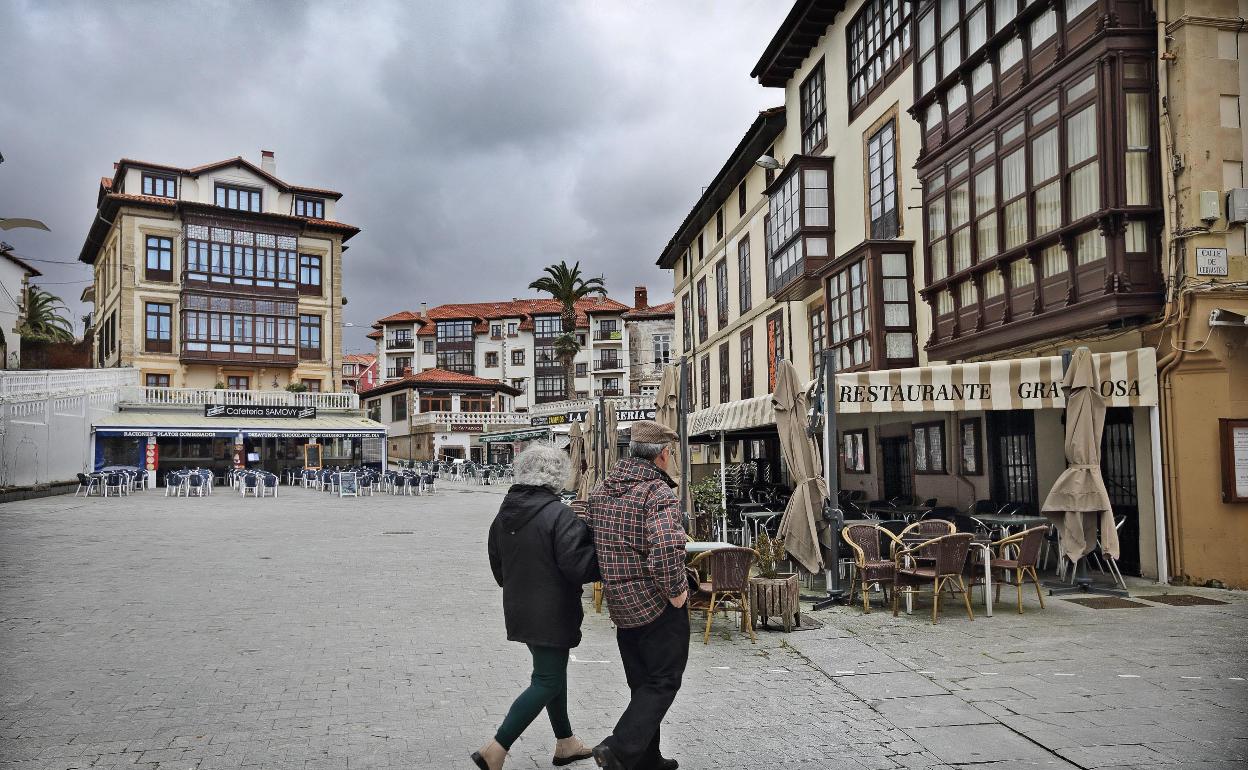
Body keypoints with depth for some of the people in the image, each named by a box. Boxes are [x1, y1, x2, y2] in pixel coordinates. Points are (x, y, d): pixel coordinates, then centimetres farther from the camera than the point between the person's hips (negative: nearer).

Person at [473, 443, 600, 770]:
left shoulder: (504, 514, 5)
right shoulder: (560, 516, -20)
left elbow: (497, 567, 15)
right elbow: (577, 567, -23)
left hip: (519, 609, 8)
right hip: (551, 614, -8)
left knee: (553, 671, 22)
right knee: (547, 682, 1)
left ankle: (565, 743, 33)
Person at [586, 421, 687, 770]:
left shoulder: (602, 489, 7)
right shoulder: (658, 493, -18)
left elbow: (593, 542, 16)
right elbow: (667, 549, -32)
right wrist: (675, 591, -19)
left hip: (620, 604, 8)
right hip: (658, 605, -8)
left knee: (642, 684, 18)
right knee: (663, 682, 4)